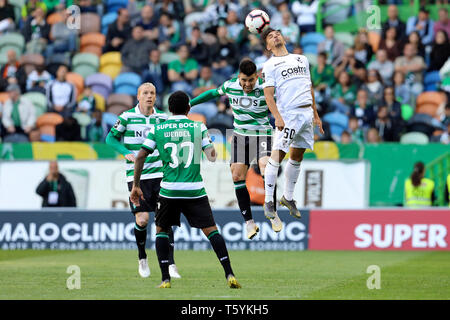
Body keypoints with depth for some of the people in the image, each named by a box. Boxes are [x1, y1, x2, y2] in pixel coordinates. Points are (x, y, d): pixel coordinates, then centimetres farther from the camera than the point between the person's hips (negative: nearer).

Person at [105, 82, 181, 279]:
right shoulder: (127, 117, -2)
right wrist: (126, 153, -9)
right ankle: (142, 259, 17)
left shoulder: (163, 118, 6)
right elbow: (111, 138, 5)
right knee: (142, 219, -8)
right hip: (136, 176, -2)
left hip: (159, 173, 2)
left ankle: (170, 264, -2)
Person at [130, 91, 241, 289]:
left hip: (169, 190, 1)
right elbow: (212, 157, 4)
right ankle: (229, 275, -7)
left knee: (162, 230, 17)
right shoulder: (198, 127, 4)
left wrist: (136, 186, 11)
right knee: (211, 230, 2)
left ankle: (165, 278, 7)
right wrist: (211, 147, 28)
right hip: (195, 190, -1)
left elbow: (140, 157, 4)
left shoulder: (157, 129, 6)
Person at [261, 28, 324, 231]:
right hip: (287, 115, -5)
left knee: (297, 157, 11)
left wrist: (316, 115, 21)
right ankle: (268, 202, -8)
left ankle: (288, 197, 23)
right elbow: (268, 94, -7)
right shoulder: (269, 65, 2)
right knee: (277, 155, -13)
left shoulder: (301, 59, 19)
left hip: (307, 113, 5)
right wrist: (277, 116, -20)